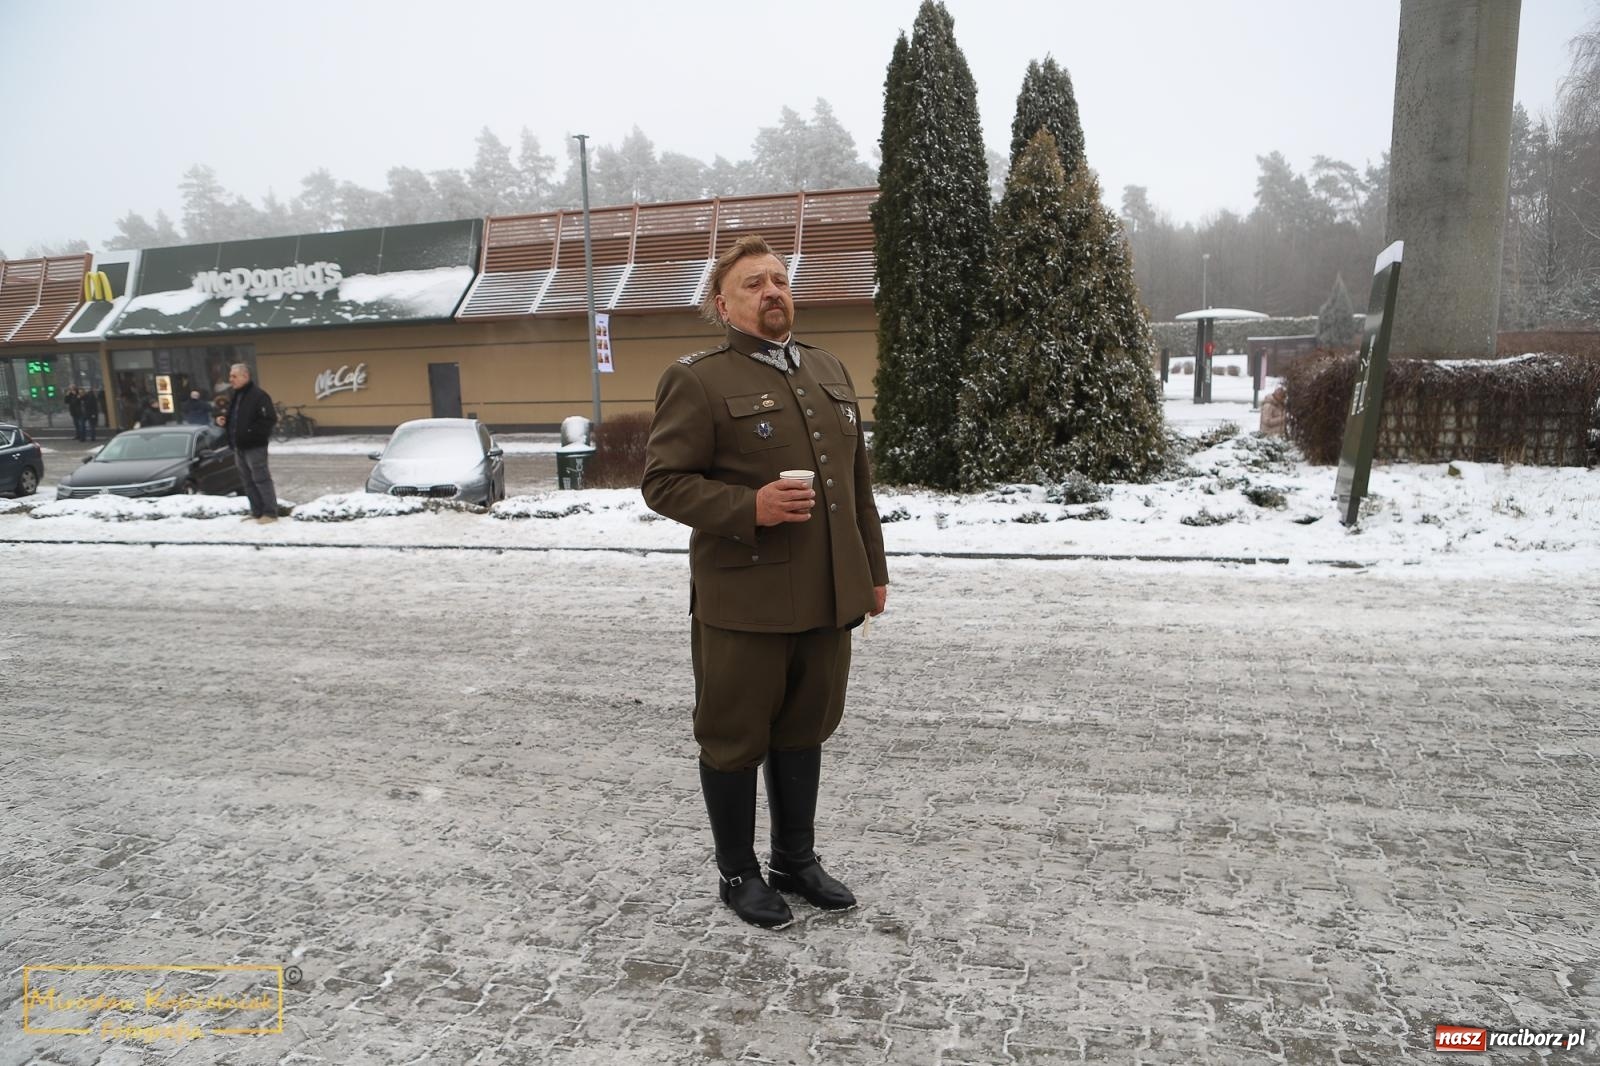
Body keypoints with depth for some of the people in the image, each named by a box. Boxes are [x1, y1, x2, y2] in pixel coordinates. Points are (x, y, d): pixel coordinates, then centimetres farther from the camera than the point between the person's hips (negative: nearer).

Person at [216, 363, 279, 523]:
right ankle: (257, 513, 19)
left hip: (254, 446, -9)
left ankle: (270, 513, -1)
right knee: (248, 481, 12)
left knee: (261, 479, -6)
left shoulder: (258, 395, -13)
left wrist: (251, 431, -21)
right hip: (239, 446, 9)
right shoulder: (236, 396, 17)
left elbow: (270, 418, -19)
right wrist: (223, 421, 5)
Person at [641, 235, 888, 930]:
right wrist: (748, 508, -22)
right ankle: (737, 873, 29)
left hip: (827, 599, 6)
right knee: (735, 739, 9)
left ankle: (795, 860, 36)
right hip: (743, 602, -6)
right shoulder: (697, 381, -6)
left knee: (803, 730, 18)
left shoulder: (830, 371, 15)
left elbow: (857, 480, 18)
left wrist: (873, 570, 17)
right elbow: (662, 481, -9)